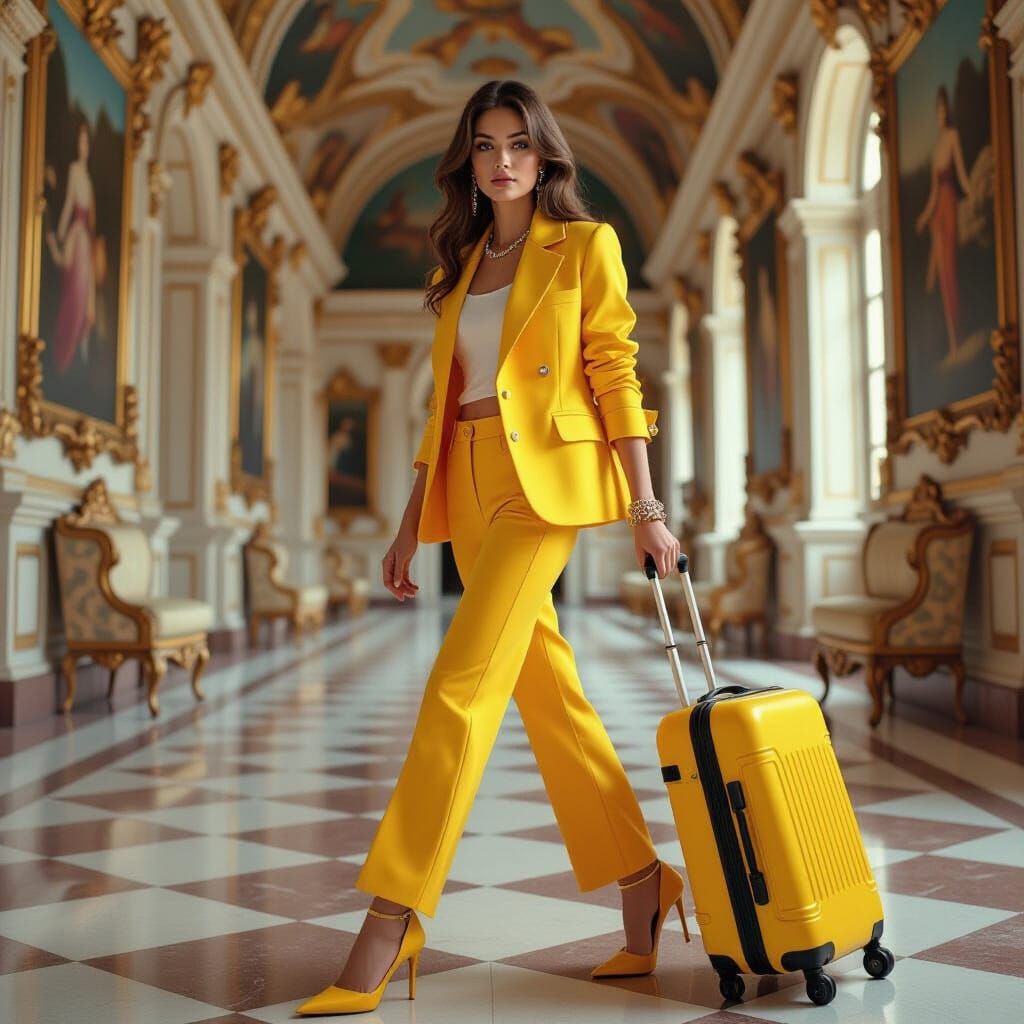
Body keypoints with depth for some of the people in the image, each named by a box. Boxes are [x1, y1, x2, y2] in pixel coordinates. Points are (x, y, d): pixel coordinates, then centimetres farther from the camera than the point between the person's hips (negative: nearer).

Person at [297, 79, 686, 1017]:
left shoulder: (586, 245, 5)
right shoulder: (462, 265, 20)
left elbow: (615, 375, -2)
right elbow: (446, 400, 18)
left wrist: (644, 505, -8)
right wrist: (413, 522, 14)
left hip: (546, 480, -6)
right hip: (469, 485, 6)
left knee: (460, 689, -14)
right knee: (548, 693, 7)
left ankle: (388, 927, -8)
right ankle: (641, 886, 21)